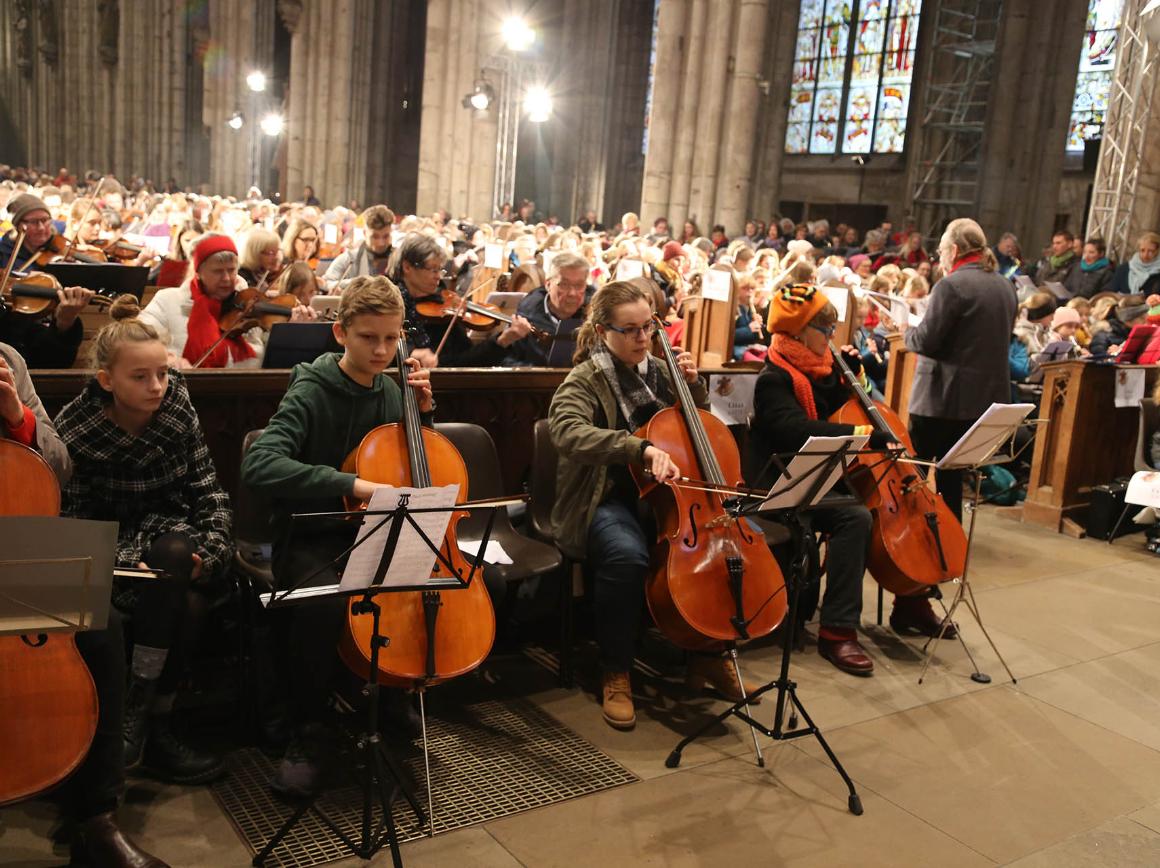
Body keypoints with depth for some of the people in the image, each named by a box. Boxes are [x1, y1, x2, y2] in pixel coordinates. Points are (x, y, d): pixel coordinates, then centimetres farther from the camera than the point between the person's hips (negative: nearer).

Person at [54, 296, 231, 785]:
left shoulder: (177, 408, -6)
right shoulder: (75, 430, -13)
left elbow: (206, 489, -3)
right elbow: (75, 524, -10)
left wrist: (209, 548, -19)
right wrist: (127, 560, -27)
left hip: (176, 536, 3)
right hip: (117, 547, -2)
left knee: (190, 602, -31)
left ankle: (141, 711, -12)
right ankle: (151, 725, -22)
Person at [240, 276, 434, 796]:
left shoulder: (390, 392, 6)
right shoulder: (311, 394, -13)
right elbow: (258, 465, -29)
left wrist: (423, 412, 0)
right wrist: (350, 485, -37)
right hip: (313, 541, -5)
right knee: (323, 601, -36)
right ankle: (309, 735, -13)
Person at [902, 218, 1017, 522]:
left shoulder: (951, 286, -16)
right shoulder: (1006, 287, 10)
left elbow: (926, 341, -19)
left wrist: (906, 331, 2)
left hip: (943, 397, -8)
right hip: (988, 396, 8)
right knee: (952, 474, 17)